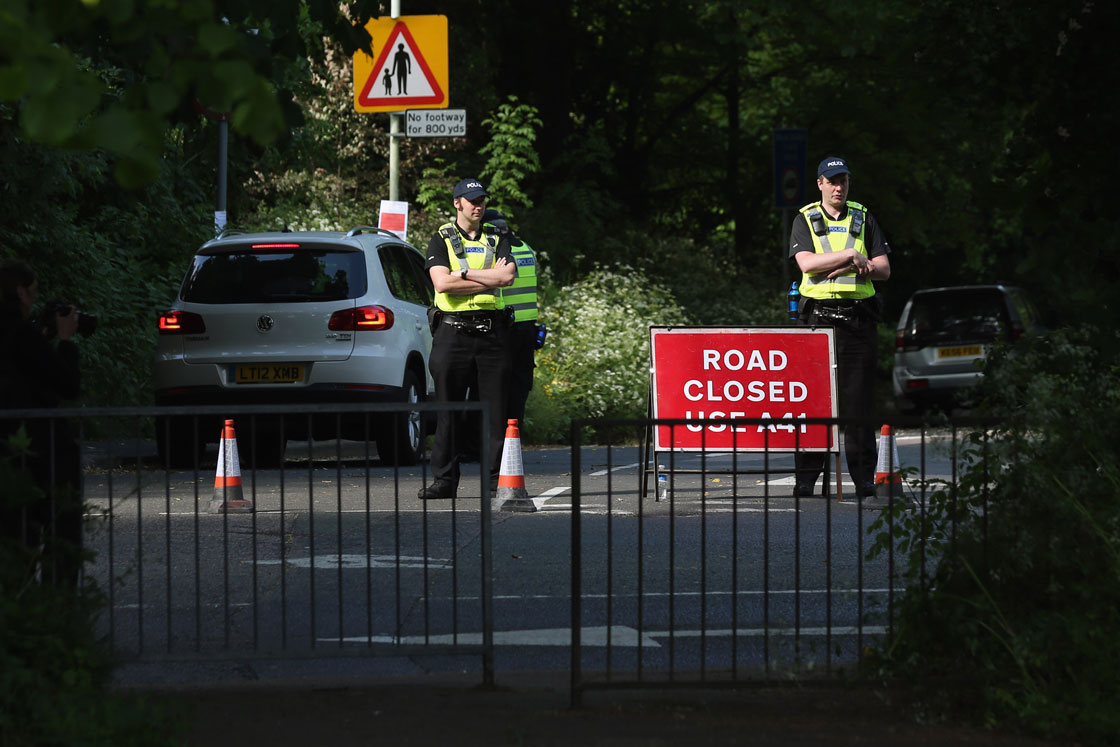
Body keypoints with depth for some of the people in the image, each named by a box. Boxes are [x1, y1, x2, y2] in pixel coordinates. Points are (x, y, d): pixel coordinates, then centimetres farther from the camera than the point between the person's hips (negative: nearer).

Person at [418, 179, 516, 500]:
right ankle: (444, 479, 3)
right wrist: (490, 279, -7)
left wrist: (464, 273, -7)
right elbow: (442, 283, -9)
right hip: (454, 331, -2)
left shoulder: (498, 239, 13)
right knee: (448, 410, -1)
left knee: (496, 409, 0)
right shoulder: (441, 239, 7)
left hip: (492, 330, 2)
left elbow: (507, 276, -6)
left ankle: (496, 477, 3)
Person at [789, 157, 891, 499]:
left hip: (858, 317, 1)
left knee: (859, 399, -1)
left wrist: (856, 267, -9)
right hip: (818, 315, -1)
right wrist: (851, 256, -9)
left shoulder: (864, 219, 14)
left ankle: (864, 477, 2)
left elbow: (883, 269, 8)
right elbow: (807, 263, -9)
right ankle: (806, 477, 0)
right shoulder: (805, 220, 8)